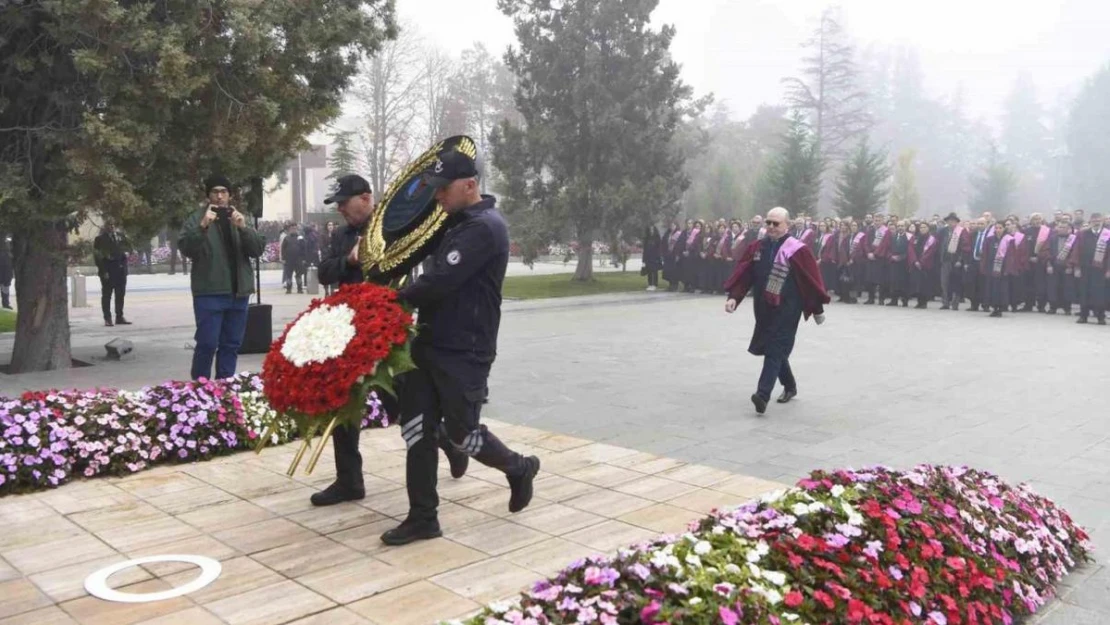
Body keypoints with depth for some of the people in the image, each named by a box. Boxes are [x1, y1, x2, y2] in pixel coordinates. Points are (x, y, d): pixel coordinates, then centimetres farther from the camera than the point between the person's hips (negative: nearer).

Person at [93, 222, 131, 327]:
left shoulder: (120, 235, 9)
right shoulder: (100, 239, -4)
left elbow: (127, 247, 15)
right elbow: (97, 256, -8)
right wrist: (103, 271, -15)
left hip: (120, 270, 5)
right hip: (107, 271, -4)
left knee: (120, 294, 9)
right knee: (106, 295, 1)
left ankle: (120, 317, 17)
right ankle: (107, 318, 5)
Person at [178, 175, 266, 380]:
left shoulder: (239, 218, 14)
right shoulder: (197, 218, 3)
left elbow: (258, 249, 3)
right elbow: (185, 248, -11)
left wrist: (244, 228, -13)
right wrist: (202, 227, -25)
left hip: (238, 292, 4)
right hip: (209, 292, -4)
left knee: (231, 344, 9)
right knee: (207, 343, -7)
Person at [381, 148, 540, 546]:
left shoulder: (485, 227, -17)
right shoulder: (458, 223, 15)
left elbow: (441, 281, -23)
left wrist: (397, 298, -9)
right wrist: (409, 299, 5)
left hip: (465, 352, -9)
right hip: (431, 344, 9)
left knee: (462, 431, 1)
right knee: (417, 429, 6)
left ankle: (519, 469, 28)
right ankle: (423, 517, 13)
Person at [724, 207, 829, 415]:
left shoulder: (797, 250, -9)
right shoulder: (758, 248, 7)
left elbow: (812, 280, -6)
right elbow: (744, 274, 3)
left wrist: (817, 309, -3)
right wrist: (733, 297, -10)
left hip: (786, 309, -6)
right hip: (764, 308, 6)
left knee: (775, 350, -12)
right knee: (774, 348, 17)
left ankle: (763, 394, -20)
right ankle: (789, 386, 36)